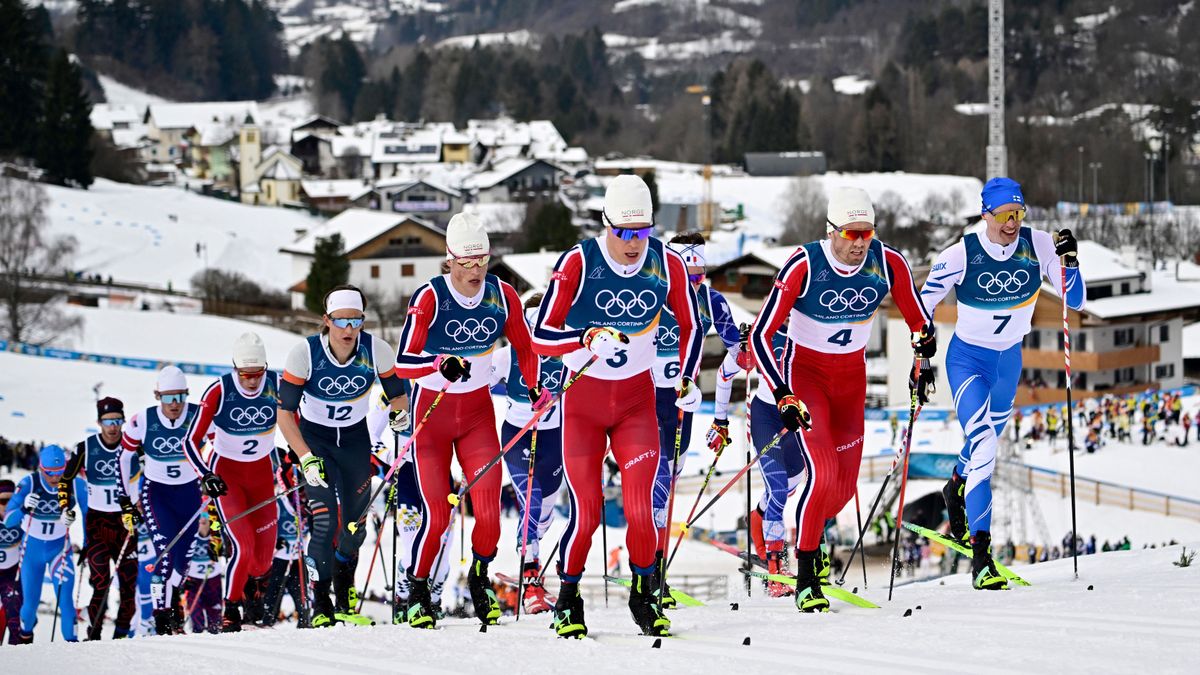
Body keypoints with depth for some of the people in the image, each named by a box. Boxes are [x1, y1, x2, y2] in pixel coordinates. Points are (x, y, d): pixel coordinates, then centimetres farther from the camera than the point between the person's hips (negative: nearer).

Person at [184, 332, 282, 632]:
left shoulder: (277, 386, -15)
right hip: (226, 473, -3)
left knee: (265, 554, 0)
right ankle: (230, 610, 1)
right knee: (243, 545, -18)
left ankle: (254, 588, 34)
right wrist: (206, 476, -29)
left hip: (262, 472, 3)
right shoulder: (219, 391, -21)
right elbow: (192, 441, -17)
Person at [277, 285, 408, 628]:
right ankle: (321, 606, -4)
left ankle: (345, 602, 27)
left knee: (355, 523, 5)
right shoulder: (304, 354, -25)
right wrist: (307, 459, -26)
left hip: (355, 438, 3)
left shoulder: (376, 351, -20)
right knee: (326, 520, -16)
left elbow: (396, 396, -3)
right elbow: (284, 413, -19)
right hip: (313, 438, -3)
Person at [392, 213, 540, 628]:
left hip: (478, 410, 3)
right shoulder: (430, 298, -18)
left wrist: (535, 388, -2)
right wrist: (441, 364, -42)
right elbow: (403, 363, -25)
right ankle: (418, 590, 15)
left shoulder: (502, 296, -6)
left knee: (489, 508, -9)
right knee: (437, 514, -7)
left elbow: (524, 346, 12)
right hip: (432, 410, -3)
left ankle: (480, 578, 17)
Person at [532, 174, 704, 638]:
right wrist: (588, 340, -37)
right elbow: (541, 335, -20)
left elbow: (690, 326, 7)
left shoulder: (667, 264, -8)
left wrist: (688, 378, -6)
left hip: (637, 396, 2)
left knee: (641, 505, -9)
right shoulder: (577, 263, -18)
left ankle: (644, 594, 12)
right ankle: (568, 599, 15)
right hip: (584, 395, -2)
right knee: (586, 509, -6)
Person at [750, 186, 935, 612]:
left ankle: (810, 533, 41)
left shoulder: (888, 264, -14)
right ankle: (806, 581, -8)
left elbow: (920, 324, 2)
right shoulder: (804, 266, -24)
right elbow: (760, 336, -22)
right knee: (824, 473, -21)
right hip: (804, 371, -4)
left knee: (845, 485, 6)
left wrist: (924, 365, -13)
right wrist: (783, 397, -28)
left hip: (851, 376, 4)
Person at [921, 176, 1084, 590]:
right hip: (968, 358, -4)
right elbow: (923, 307, -11)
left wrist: (1069, 262, -28)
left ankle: (956, 488, 59)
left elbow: (1075, 300, -11)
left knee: (987, 441, 24)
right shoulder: (961, 255, -20)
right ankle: (981, 555, -25)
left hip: (1010, 358, 4)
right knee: (982, 447, -22)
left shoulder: (1038, 246, -13)